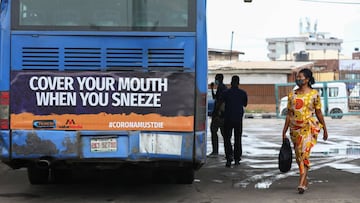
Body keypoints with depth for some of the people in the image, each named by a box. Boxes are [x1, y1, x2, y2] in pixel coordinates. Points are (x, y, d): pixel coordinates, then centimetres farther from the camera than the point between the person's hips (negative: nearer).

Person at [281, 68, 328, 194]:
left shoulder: (314, 94, -2)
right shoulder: (292, 95, 8)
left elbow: (318, 113, 4)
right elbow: (289, 114, 10)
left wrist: (325, 129, 8)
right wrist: (284, 131, 8)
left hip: (309, 127, -4)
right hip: (295, 128, 5)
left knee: (304, 153, -16)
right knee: (298, 156, 10)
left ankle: (301, 183, -19)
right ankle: (305, 180, 25)